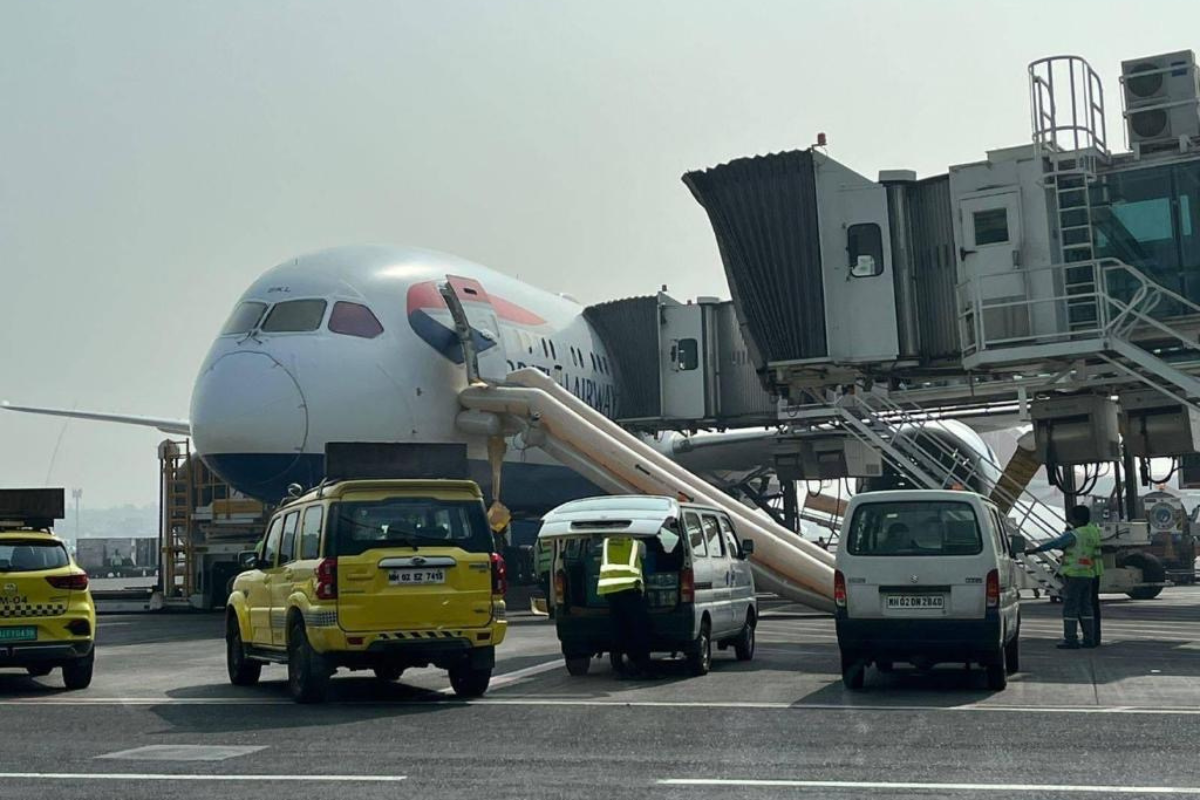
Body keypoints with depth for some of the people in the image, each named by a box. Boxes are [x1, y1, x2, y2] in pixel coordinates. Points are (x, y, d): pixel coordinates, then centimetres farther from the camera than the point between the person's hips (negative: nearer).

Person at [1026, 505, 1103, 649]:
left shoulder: (1074, 535, -15)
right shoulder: (1093, 531, 8)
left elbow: (1054, 544, -16)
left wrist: (1034, 550, -12)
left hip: (1074, 574, -8)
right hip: (1089, 574, 8)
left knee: (1070, 606, -3)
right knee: (1086, 606, 14)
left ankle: (1070, 640, -4)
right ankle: (1090, 639, 15)